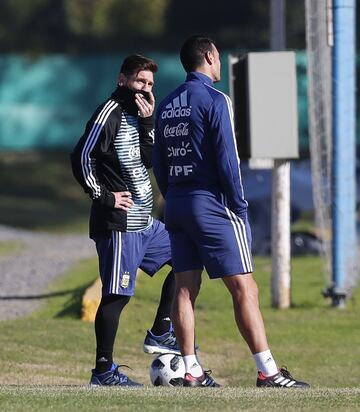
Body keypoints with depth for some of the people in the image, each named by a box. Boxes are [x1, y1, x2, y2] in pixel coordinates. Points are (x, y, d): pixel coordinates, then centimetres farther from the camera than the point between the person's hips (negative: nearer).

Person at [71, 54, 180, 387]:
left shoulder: (136, 114, 16)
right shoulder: (110, 113, -10)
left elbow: (151, 160, 10)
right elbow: (81, 157, -18)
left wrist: (147, 123, -1)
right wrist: (103, 196, -14)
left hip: (144, 222, 9)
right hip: (119, 223, -9)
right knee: (117, 294, -8)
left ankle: (160, 334, 17)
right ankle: (103, 370, -4)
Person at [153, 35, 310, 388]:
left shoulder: (167, 105, 12)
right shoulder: (214, 100, -9)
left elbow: (158, 164, 14)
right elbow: (226, 158, -14)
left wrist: (173, 201, 19)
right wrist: (239, 207, -9)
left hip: (176, 204, 7)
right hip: (212, 205, -7)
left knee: (184, 289, 7)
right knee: (244, 289, -7)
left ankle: (191, 371, 6)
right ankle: (267, 371, -10)